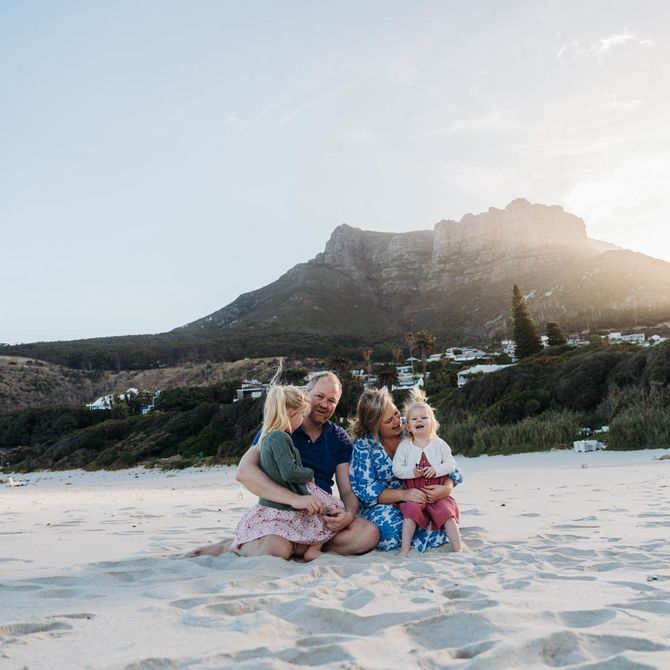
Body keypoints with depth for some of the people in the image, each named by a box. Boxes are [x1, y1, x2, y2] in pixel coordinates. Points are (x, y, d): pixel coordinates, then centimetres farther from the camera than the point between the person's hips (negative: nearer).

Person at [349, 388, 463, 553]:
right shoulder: (363, 445, -8)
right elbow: (365, 489, -14)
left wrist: (447, 488, -27)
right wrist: (403, 494, -29)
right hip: (382, 505, -3)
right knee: (391, 528, -36)